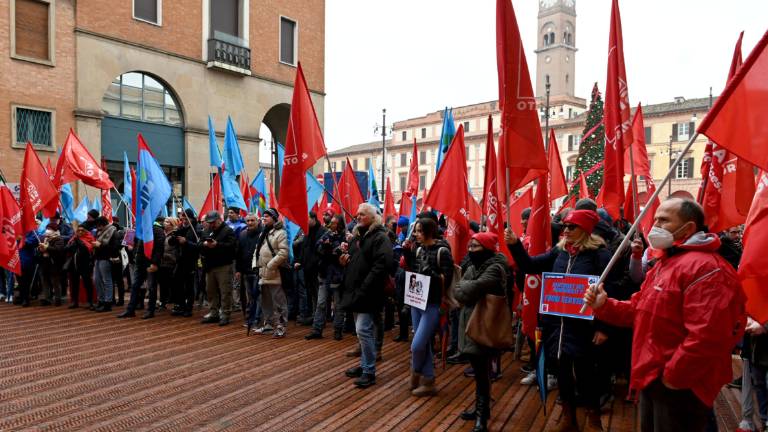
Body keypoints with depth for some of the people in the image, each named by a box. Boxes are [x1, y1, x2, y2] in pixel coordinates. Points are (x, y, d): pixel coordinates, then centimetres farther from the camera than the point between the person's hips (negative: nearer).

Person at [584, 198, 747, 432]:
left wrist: (673, 376, -21)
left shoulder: (705, 267, -22)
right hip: (653, 379, 10)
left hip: (680, 387, -10)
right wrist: (604, 305, 0)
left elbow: (707, 337, -30)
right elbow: (639, 311, 18)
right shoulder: (663, 264, 14)